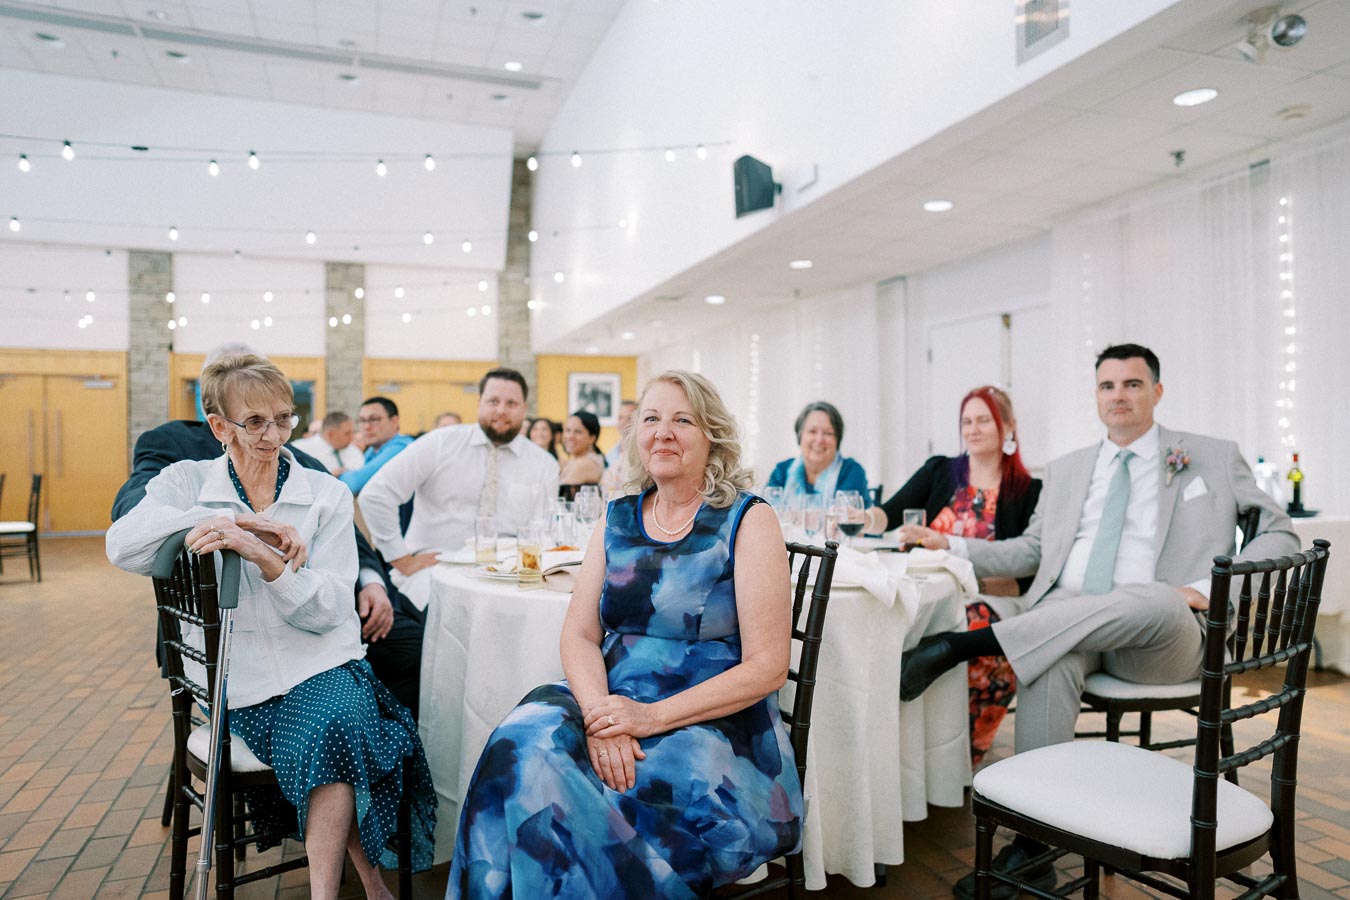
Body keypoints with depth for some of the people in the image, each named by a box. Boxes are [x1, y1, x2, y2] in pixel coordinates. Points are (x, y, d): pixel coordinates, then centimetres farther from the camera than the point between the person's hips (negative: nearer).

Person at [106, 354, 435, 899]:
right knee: (330, 735, -28)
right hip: (238, 678, -1)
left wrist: (265, 556, -23)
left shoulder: (327, 495, 7)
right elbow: (122, 546, -14)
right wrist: (243, 519, -18)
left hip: (319, 665, 1)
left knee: (330, 728, -31)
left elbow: (328, 609, -4)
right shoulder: (187, 481, 8)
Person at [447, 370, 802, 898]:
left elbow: (767, 666, -9)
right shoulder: (618, 519, 11)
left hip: (715, 722, -4)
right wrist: (599, 714, -15)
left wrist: (653, 717, -17)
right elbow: (579, 634, 6)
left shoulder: (748, 521, -4)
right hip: (609, 705, 4)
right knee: (523, 746, -24)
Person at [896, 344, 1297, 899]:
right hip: (1063, 620, 2)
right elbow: (1030, 551, 25)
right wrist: (951, 546, 11)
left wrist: (1209, 589, -6)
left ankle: (961, 643, -37)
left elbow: (1279, 532, 12)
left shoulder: (1213, 459, 16)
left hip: (1160, 640, -2)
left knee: (1156, 600, -39)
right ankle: (1031, 848, -29)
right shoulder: (1066, 471, 24)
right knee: (1050, 662, -35)